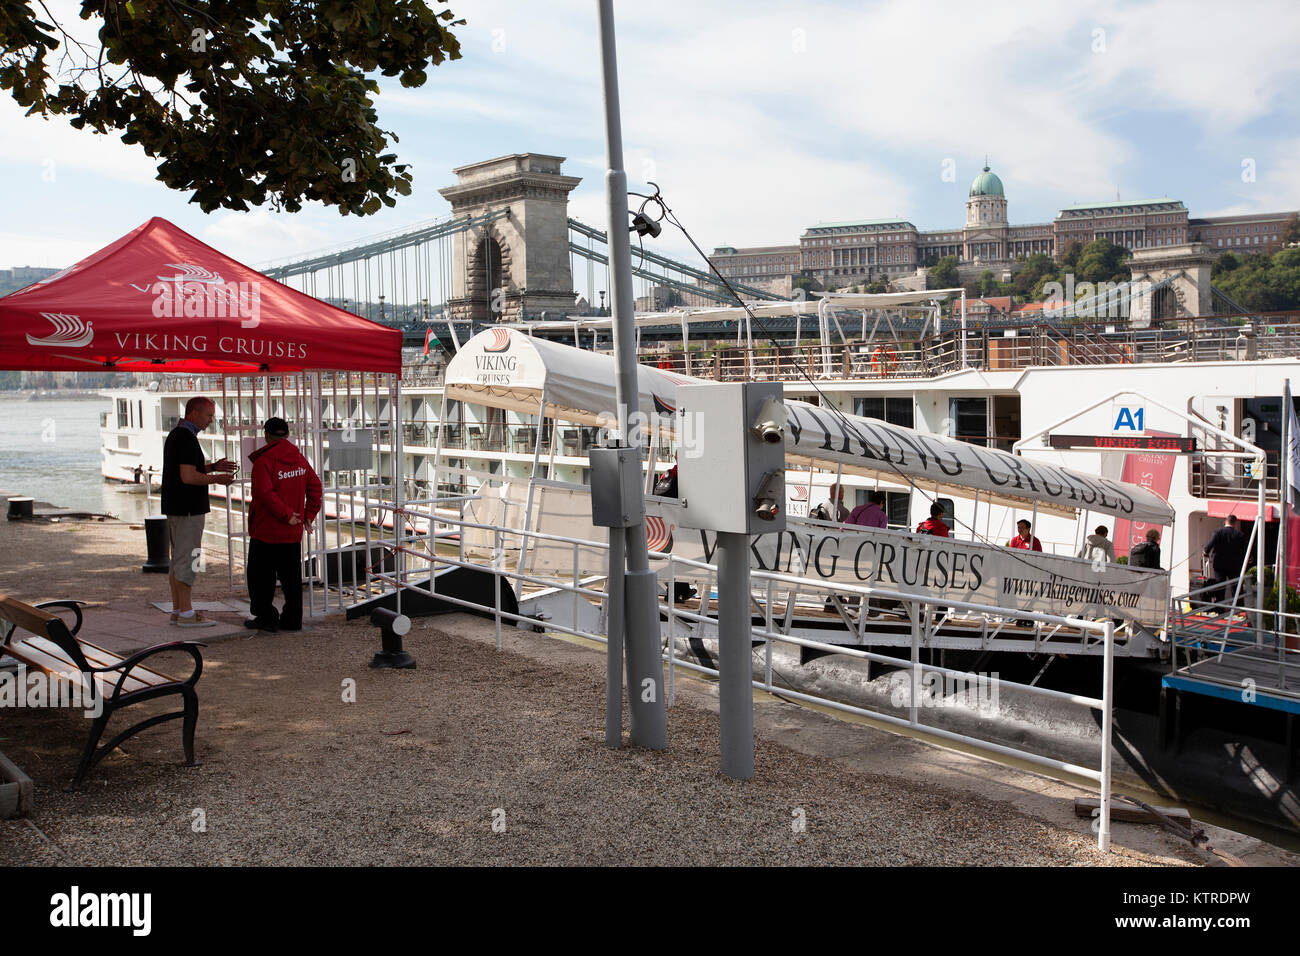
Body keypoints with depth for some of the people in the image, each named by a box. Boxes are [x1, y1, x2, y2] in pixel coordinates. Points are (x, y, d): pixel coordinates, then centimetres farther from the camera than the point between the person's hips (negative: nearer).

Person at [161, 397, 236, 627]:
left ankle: (178, 610, 20)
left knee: (178, 559, 14)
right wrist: (216, 478, -11)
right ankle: (186, 614, -3)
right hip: (188, 509, -11)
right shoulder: (187, 438, -17)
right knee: (187, 559, -6)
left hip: (175, 507, 11)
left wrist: (213, 466, 16)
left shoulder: (175, 434, 16)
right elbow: (188, 477, -24)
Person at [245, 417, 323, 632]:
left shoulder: (263, 461, -13)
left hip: (266, 532, -6)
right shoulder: (300, 459, 6)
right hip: (293, 533, 6)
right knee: (291, 576, 11)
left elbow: (265, 493, -23)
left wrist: (286, 515, -16)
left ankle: (265, 617, 8)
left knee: (261, 576, 6)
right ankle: (292, 620, 14)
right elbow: (315, 487, 9)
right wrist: (309, 514, 10)